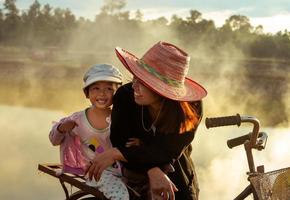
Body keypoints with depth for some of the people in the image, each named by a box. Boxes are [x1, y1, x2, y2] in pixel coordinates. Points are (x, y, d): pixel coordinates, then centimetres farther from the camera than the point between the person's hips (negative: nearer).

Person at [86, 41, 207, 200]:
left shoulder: (191, 108, -23)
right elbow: (120, 141, -23)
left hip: (178, 182, 0)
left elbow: (167, 151, -29)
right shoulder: (125, 96, -20)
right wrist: (152, 171, -39)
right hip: (137, 178, 0)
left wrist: (115, 153, -38)